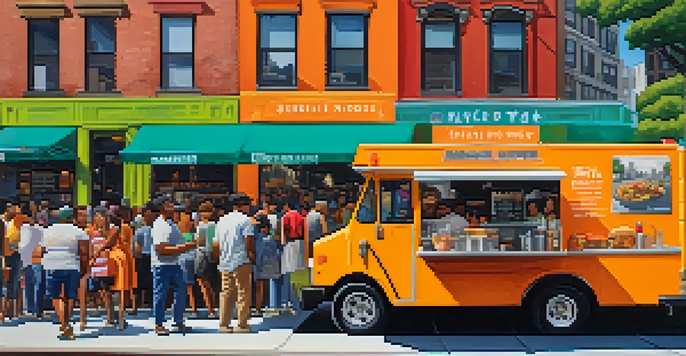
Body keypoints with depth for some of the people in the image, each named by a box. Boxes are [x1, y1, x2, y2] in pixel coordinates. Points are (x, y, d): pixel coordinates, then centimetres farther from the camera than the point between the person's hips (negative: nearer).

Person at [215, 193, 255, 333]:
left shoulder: (221, 220, 15)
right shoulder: (245, 220, -7)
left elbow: (217, 244, 16)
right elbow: (249, 243, -13)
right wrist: (252, 256, 0)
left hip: (224, 263, 7)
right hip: (241, 262, -7)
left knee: (226, 294, 10)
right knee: (243, 294, 0)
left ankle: (223, 324, 11)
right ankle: (242, 324, 1)